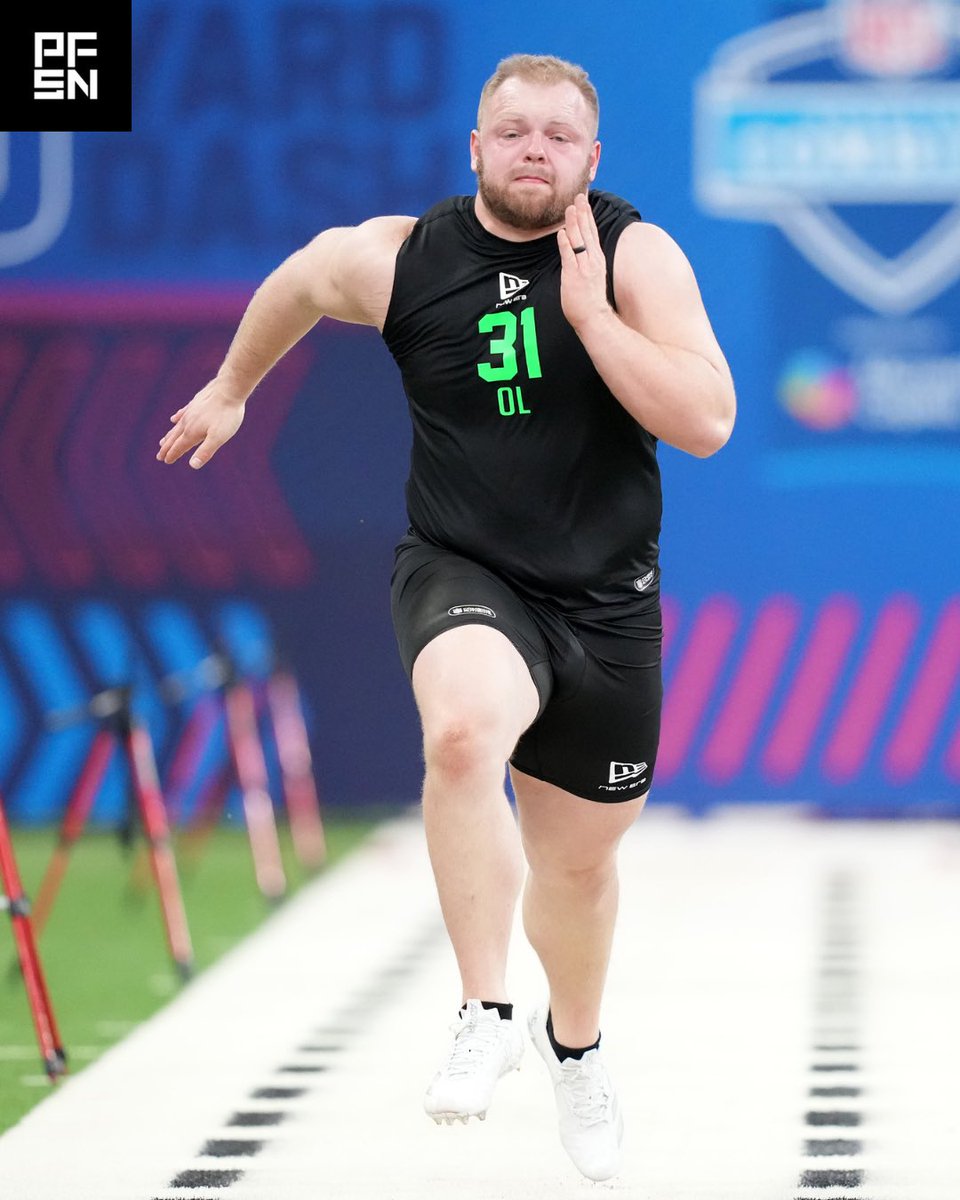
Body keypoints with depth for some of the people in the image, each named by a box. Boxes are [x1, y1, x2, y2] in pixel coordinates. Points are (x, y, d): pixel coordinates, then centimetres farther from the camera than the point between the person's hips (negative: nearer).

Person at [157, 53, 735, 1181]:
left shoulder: (639, 256, -11)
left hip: (606, 601, 2)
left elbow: (706, 423, -21)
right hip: (461, 575, -1)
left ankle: (574, 1045, 49)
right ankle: (485, 1015, -26)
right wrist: (231, 388, 28)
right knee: (464, 732, -37)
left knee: (581, 854, 17)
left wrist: (589, 309, -26)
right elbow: (294, 285, 15)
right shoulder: (395, 259, -9)